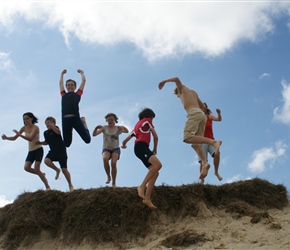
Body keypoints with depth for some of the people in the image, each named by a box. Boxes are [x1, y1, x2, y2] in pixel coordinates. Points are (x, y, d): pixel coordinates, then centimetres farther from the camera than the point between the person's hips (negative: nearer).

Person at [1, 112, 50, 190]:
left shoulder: (35, 127, -15)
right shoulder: (24, 128, 3)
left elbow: (30, 138, -31)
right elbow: (14, 138, 4)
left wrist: (19, 134, -40)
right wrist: (6, 137, -16)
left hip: (38, 150, -6)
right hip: (31, 151, 6)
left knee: (36, 169, -14)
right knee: (26, 167, -11)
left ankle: (48, 187, -4)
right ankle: (41, 174, 15)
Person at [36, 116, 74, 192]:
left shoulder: (55, 128, -10)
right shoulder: (45, 133, 8)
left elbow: (58, 132, -36)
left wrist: (51, 125, -44)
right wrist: (40, 143, 6)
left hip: (61, 151, -5)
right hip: (53, 151, 5)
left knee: (64, 169, -7)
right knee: (46, 160, -26)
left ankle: (70, 185, 11)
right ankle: (57, 170, 4)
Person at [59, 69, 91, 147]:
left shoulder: (77, 94, 17)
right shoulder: (63, 95, 23)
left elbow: (83, 81, 25)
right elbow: (60, 83, 36)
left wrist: (81, 72, 41)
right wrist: (62, 74, 50)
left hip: (75, 118, -2)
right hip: (65, 119, 2)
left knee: (87, 139, -5)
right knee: (66, 143, 4)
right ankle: (71, 129, 37)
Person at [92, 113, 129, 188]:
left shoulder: (118, 128, 3)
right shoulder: (104, 128, 4)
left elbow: (127, 131, -12)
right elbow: (94, 134, -5)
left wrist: (123, 127, -34)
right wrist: (96, 128, -25)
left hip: (115, 148, 0)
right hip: (106, 149, 0)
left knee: (113, 163, -22)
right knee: (105, 159, -32)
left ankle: (114, 183, -10)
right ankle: (108, 177, -12)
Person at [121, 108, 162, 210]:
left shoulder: (137, 125, 35)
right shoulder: (147, 121, 15)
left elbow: (125, 140, 31)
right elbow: (155, 136, 12)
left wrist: (123, 145, 54)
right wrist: (155, 149, 26)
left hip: (139, 148, 8)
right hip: (141, 146, -8)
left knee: (155, 173, -2)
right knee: (158, 164, -29)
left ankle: (147, 198, -13)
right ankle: (142, 187, -36)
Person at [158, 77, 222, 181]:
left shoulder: (183, 88, 20)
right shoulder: (193, 92, 37)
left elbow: (176, 78, 2)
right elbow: (203, 107, 36)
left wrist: (163, 81, 13)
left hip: (194, 113, -8)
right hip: (202, 115, 8)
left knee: (187, 138, -24)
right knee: (196, 144, 0)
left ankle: (214, 142, -38)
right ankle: (204, 163, -25)